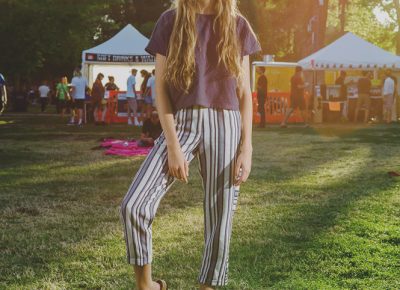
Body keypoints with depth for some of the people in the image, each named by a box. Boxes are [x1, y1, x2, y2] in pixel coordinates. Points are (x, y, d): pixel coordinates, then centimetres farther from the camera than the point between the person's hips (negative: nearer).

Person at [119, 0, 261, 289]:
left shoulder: (238, 26, 6)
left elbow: (244, 93, 6)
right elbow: (161, 88, -1)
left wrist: (246, 148, -2)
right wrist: (173, 145, -10)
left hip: (224, 127, 1)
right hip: (181, 125, -1)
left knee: (220, 219, 2)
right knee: (133, 205, -15)